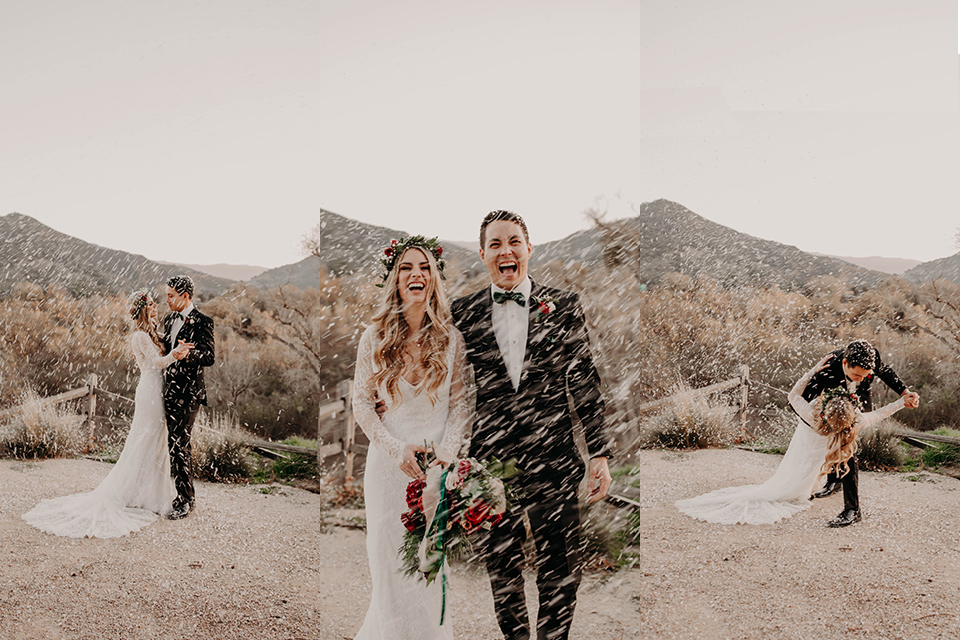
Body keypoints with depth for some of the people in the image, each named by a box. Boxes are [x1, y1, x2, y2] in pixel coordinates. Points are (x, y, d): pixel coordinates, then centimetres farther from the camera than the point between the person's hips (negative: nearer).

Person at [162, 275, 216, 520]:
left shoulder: (202, 322, -10)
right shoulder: (169, 319, 14)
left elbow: (210, 357, -15)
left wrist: (188, 353, -31)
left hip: (188, 392, -8)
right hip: (170, 390, 8)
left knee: (178, 445, -8)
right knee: (178, 444, 14)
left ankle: (184, 501, 0)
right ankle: (184, 492, 24)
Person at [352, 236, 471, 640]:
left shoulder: (451, 338, -1)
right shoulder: (374, 338, -3)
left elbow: (462, 401, 3)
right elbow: (361, 403, -1)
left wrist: (447, 451, -10)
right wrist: (396, 449, -12)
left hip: (437, 460, 1)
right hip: (388, 462, 0)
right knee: (390, 566, 6)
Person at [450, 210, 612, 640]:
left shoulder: (563, 306, 3)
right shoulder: (462, 314, 4)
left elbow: (585, 385, 3)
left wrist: (599, 453, 0)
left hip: (554, 461, 0)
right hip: (490, 461, 1)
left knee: (560, 572, 7)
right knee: (501, 572, 12)